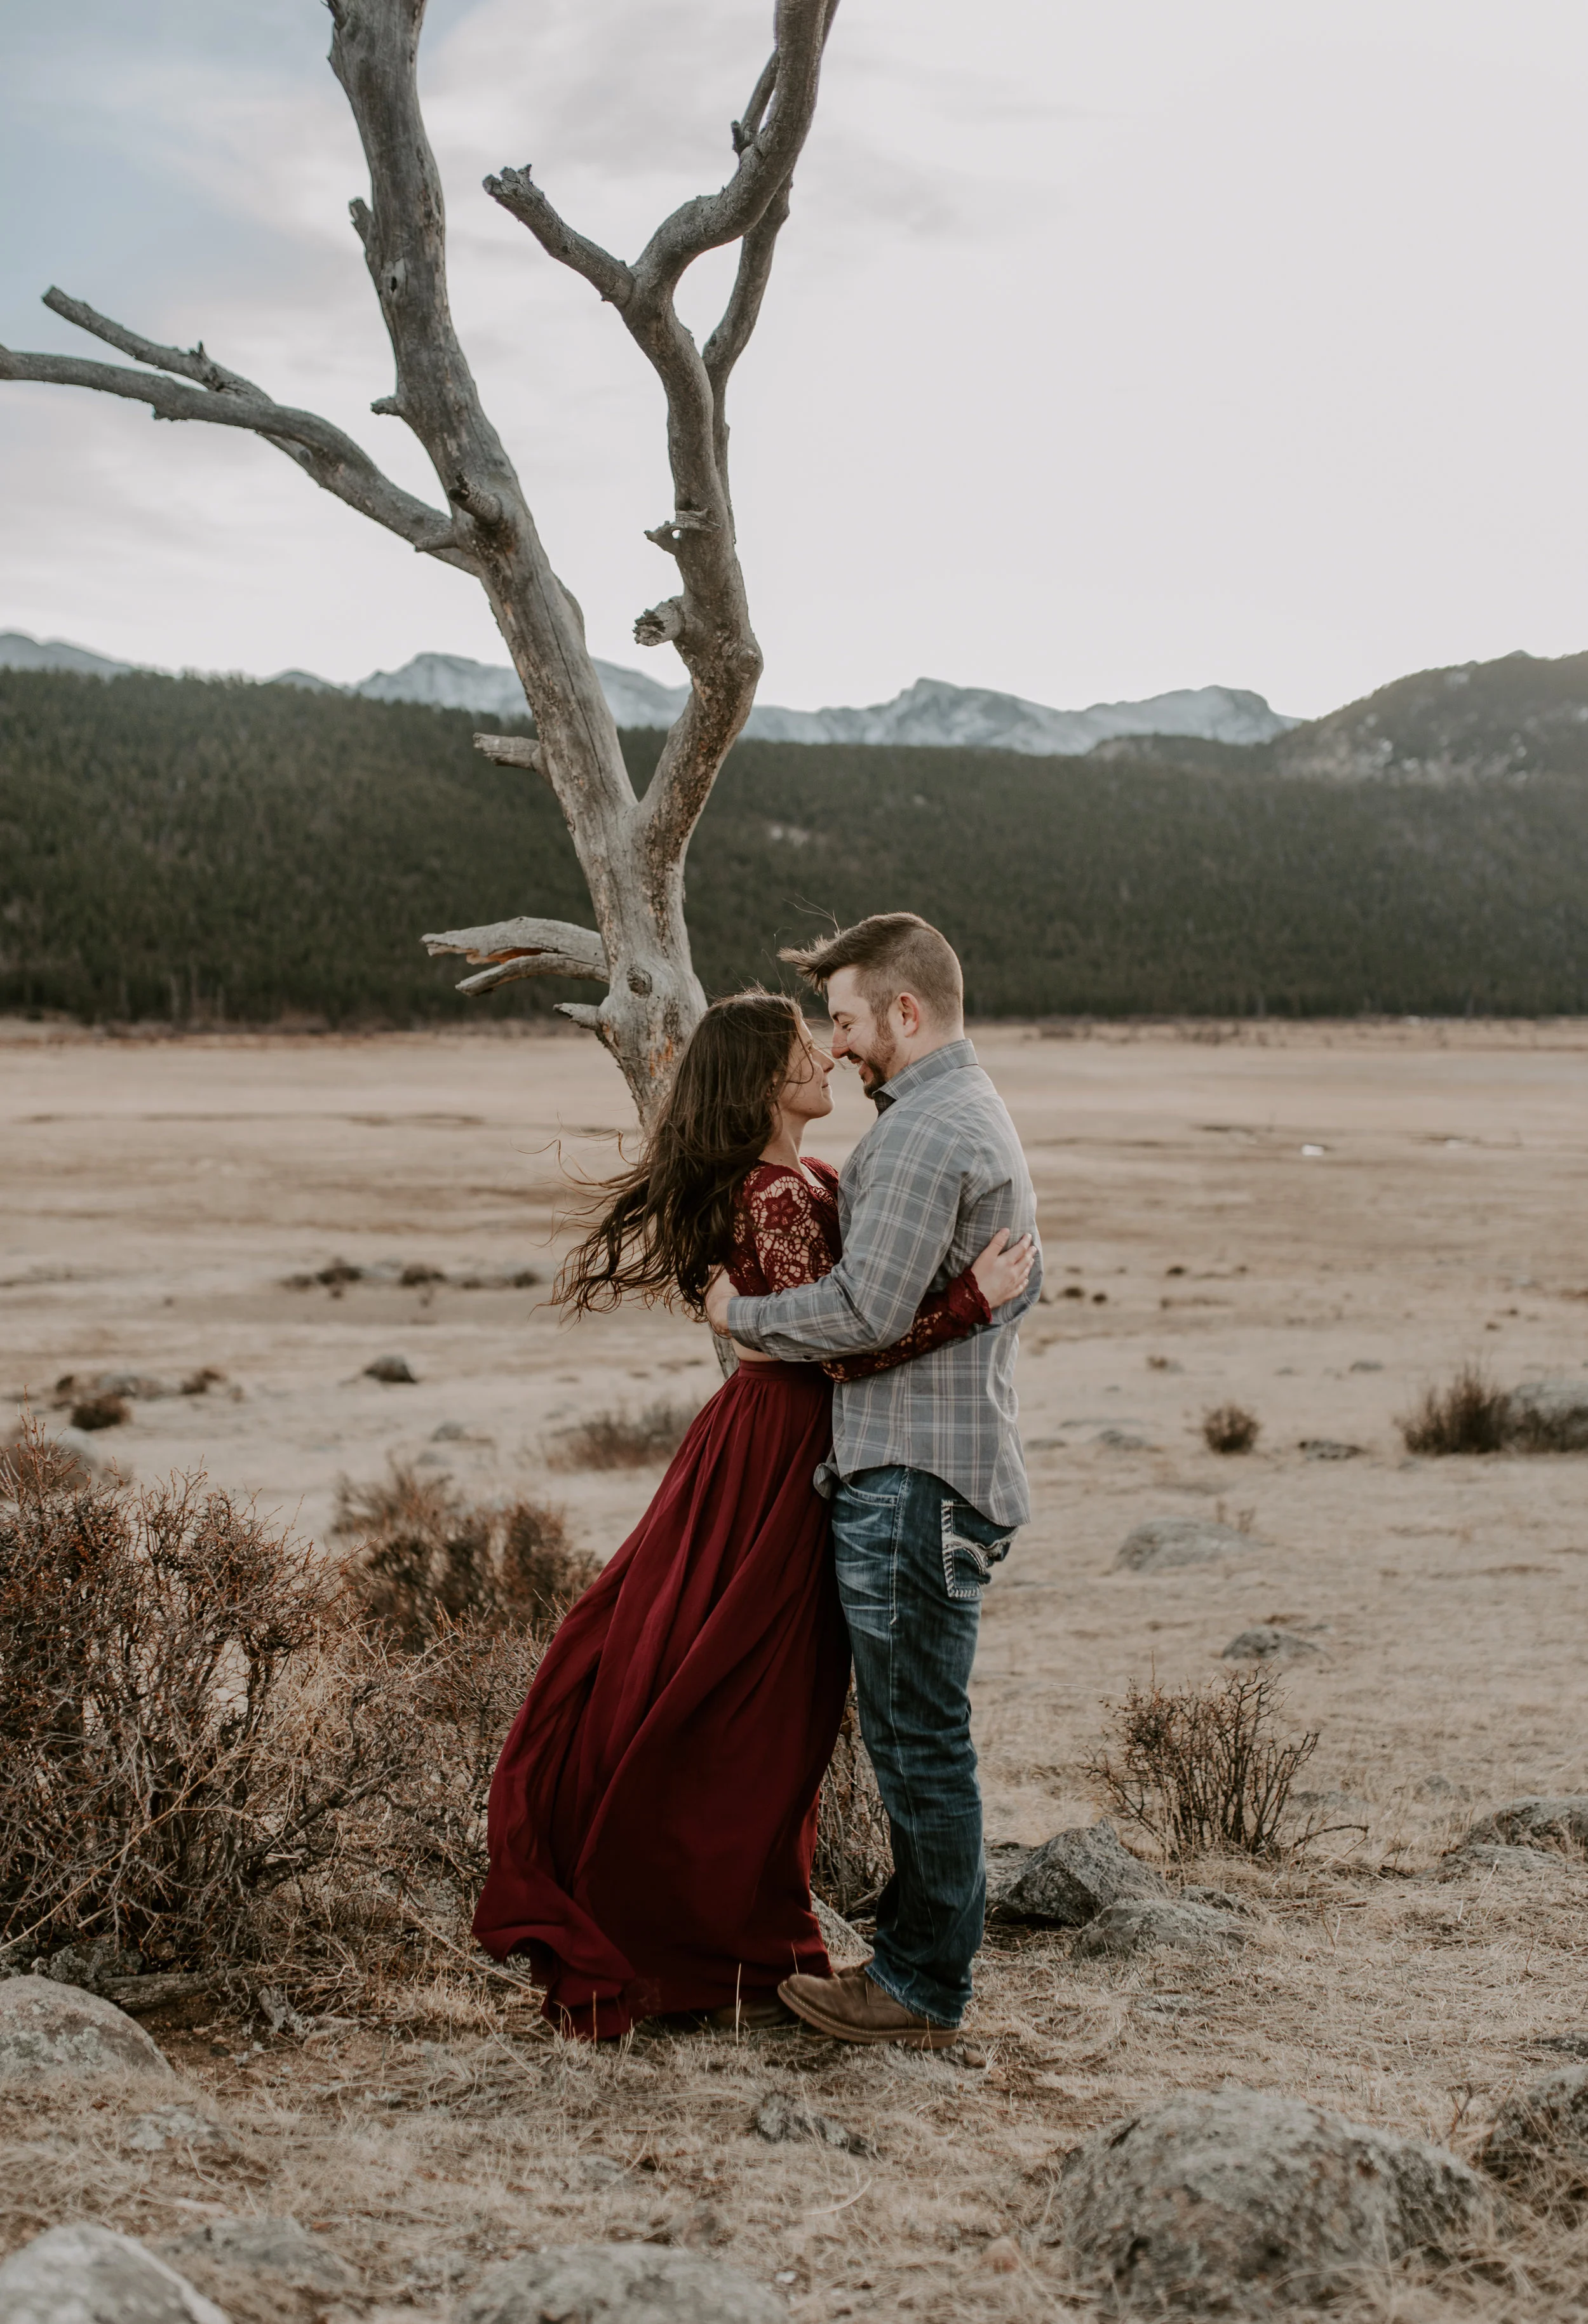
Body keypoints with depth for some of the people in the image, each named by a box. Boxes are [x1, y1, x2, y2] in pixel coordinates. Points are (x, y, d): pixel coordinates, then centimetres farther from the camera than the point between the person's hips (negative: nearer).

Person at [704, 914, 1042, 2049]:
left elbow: (866, 1309, -21)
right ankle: (918, 1955, 24)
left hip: (914, 1476, -11)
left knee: (920, 1736, -3)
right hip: (959, 1457, 11)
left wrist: (742, 1314, -6)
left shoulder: (924, 1128, -16)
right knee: (917, 1733, 15)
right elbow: (1023, 1287, 25)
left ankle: (923, 1992, 6)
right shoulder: (983, 1114, 19)